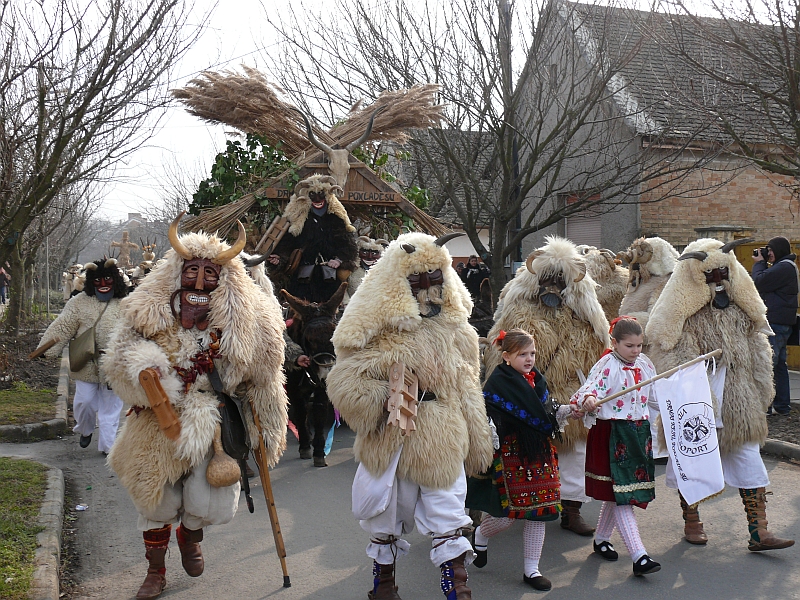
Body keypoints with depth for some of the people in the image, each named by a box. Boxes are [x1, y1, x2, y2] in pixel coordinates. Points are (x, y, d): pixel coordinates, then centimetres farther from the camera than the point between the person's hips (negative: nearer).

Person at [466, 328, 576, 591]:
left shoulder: (536, 379, 9)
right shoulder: (498, 382, -12)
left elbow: (548, 412, 14)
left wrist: (570, 410, -2)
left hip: (539, 453, 6)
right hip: (510, 454, -6)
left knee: (538, 510, 6)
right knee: (510, 511, -3)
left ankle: (532, 569, 17)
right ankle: (480, 536, 30)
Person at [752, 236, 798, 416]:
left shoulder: (784, 267, -15)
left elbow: (759, 283, -18)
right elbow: (768, 284, 20)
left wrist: (759, 263, -4)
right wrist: (762, 264, 12)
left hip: (776, 323, -11)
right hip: (782, 322, 11)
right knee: (779, 364, 13)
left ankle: (766, 405, -6)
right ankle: (782, 405, 18)